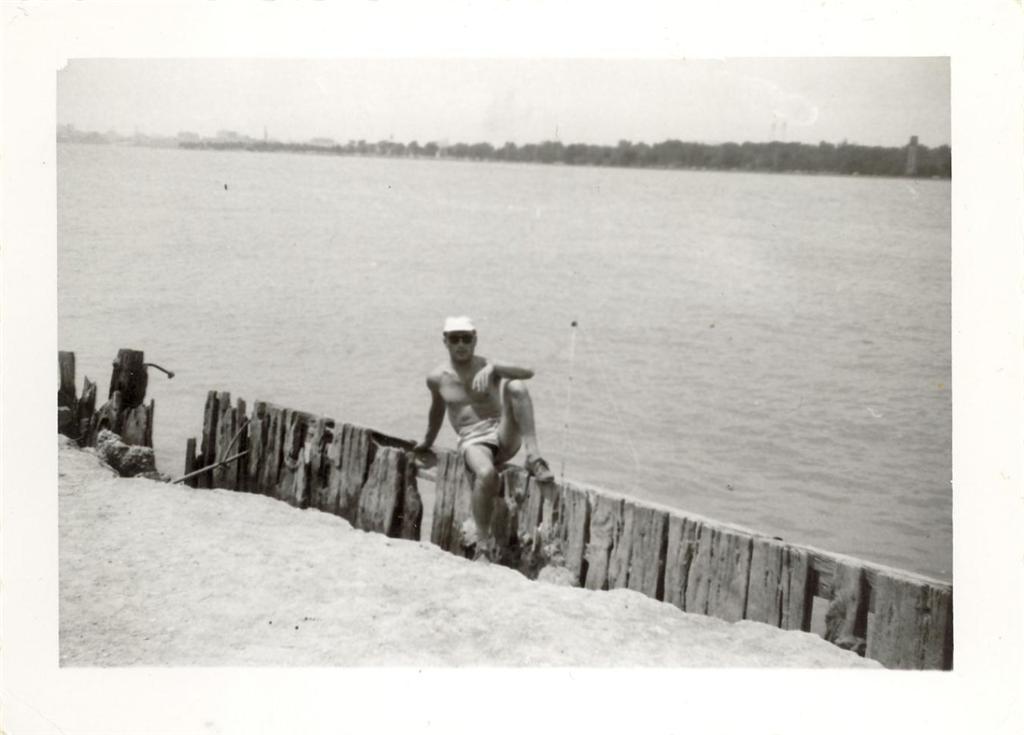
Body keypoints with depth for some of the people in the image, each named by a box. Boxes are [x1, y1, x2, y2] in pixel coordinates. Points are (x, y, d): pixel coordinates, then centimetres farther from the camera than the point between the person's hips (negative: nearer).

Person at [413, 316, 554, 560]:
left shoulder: (488, 366, 1)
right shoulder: (436, 378, 6)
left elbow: (528, 372, -17)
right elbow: (437, 410, 26)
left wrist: (493, 368, -32)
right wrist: (428, 442, 39)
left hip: (505, 437, 1)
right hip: (473, 442, 0)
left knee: (515, 386, -27)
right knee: (486, 473, -38)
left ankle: (534, 457, -29)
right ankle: (483, 542, -23)